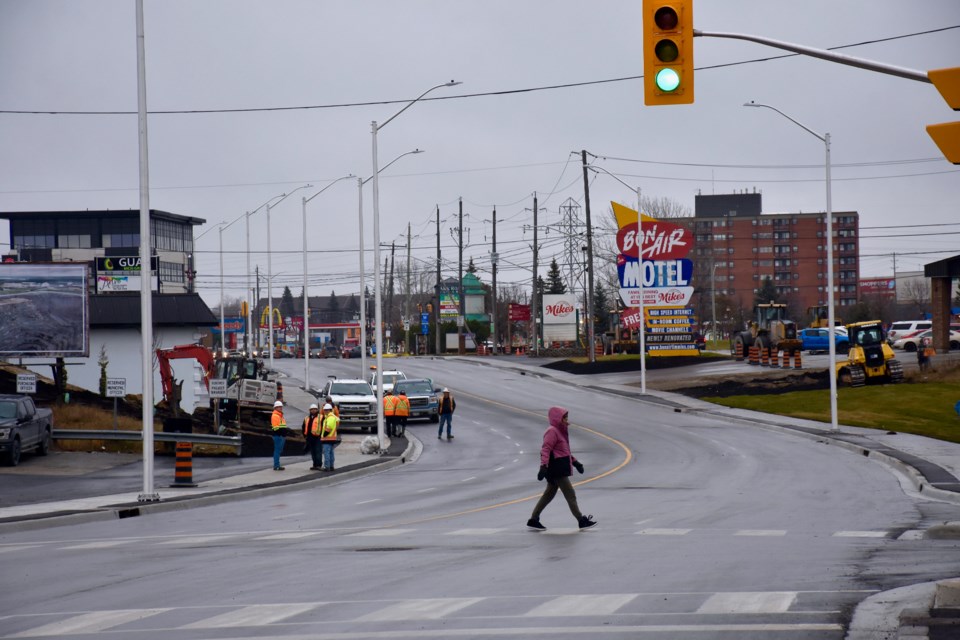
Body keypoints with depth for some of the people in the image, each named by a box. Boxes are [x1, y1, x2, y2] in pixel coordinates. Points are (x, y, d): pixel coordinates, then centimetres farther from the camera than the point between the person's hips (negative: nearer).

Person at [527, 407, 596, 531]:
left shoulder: (561, 431, 16)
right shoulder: (552, 432, -16)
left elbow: (566, 450, 27)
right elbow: (546, 450, -24)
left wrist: (575, 461, 28)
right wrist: (543, 466, -33)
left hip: (561, 468, 11)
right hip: (556, 468, -11)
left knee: (549, 494, 15)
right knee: (570, 494, -4)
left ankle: (533, 520, 18)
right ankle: (582, 521, 2)